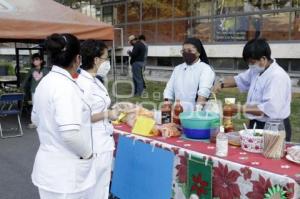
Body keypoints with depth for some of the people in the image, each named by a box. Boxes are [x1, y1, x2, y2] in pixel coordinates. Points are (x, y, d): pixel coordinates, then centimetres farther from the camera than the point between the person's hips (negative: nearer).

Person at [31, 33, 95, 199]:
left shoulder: (45, 82, 5)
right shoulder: (66, 87, -23)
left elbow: (36, 119, 18)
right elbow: (70, 133, -31)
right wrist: (86, 152, -14)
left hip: (50, 165, 9)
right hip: (65, 172, -8)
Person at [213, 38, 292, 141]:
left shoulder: (277, 77, -22)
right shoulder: (257, 70, 6)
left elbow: (269, 109, -29)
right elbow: (239, 79, 20)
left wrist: (241, 108, -26)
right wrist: (222, 83, 1)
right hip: (256, 124, 8)